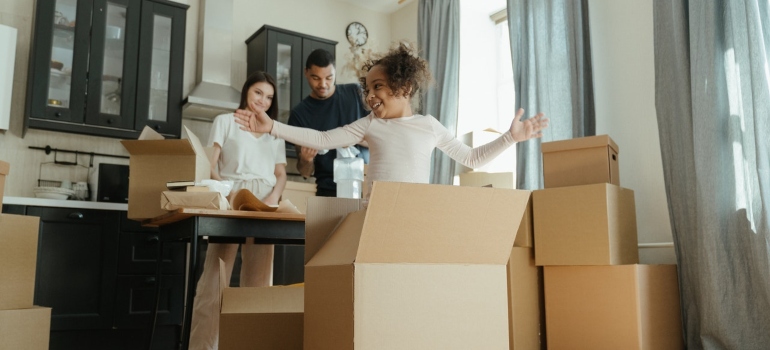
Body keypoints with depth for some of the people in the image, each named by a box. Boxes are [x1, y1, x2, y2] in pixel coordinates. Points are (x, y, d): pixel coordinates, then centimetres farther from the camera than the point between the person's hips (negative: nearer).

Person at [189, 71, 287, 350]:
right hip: (229, 201, -3)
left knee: (259, 279, 0)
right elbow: (211, 164, 3)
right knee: (216, 277, -9)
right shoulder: (226, 121, 14)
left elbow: (281, 173, 15)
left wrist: (274, 197, -7)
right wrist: (226, 194, -15)